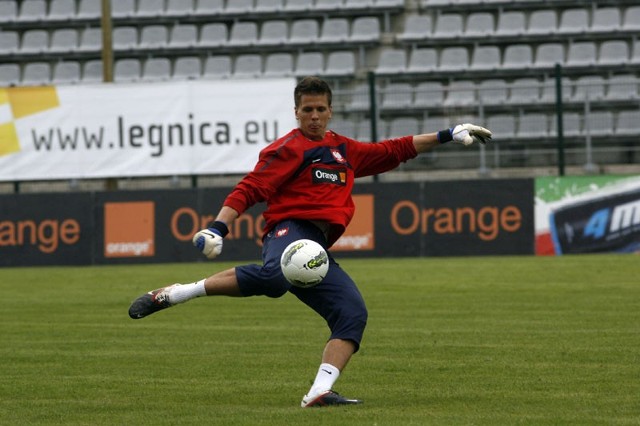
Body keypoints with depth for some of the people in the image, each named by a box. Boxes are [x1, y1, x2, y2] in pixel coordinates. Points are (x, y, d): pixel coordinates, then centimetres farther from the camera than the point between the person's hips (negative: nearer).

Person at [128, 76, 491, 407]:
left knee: (353, 314, -11)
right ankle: (175, 294, -33)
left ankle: (319, 392, -17)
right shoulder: (288, 148, 6)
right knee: (275, 276, -40)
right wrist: (218, 228, -18)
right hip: (291, 230, -8)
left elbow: (394, 151, 37)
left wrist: (447, 136, 35)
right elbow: (249, 190, -4)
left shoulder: (344, 149, 29)